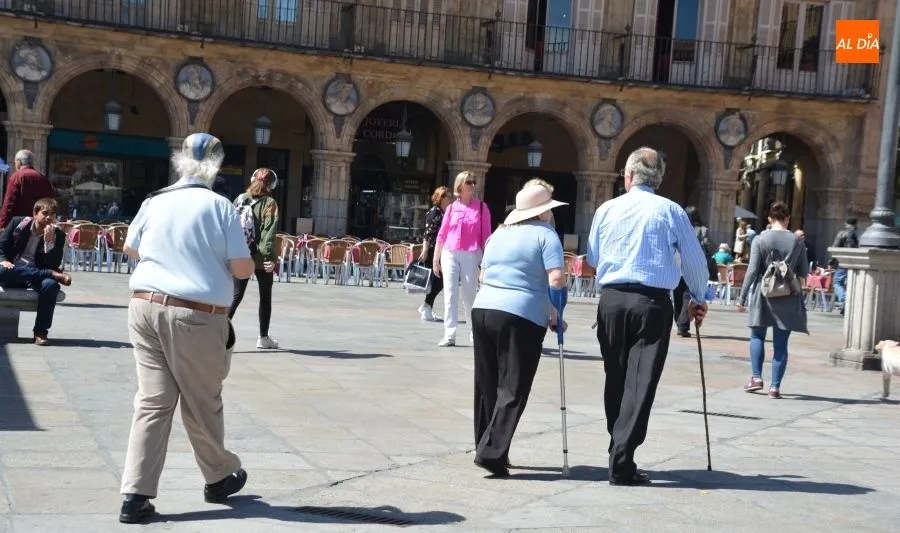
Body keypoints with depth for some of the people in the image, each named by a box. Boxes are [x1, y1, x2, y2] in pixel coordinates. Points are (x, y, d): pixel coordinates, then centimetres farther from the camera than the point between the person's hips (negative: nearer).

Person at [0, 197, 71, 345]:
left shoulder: (58, 235, 5)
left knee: (51, 284, -35)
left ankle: (40, 332, -25)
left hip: (37, 277, 0)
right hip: (13, 275, 0)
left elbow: (55, 265, -5)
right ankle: (55, 276, -30)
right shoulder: (18, 223, 7)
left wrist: (49, 241, -17)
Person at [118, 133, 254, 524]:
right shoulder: (220, 206, -6)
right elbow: (243, 269, -8)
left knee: (152, 401, 7)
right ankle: (218, 478, 30)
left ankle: (135, 494, 2)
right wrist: (248, 263, 15)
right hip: (197, 315, -4)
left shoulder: (154, 201, 6)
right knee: (202, 403, 11)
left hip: (146, 306, 4)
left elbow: (131, 249, 21)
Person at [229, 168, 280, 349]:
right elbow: (269, 231, -16)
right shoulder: (269, 203, -7)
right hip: (261, 257, -3)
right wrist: (270, 256, -17)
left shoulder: (240, 199, 6)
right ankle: (263, 338, 20)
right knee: (265, 297, 12)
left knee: (236, 295, 6)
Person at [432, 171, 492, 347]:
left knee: (470, 294, 4)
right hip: (449, 255, 2)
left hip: (471, 255, -2)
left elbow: (486, 235, 2)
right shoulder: (451, 208, 6)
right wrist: (436, 259, 7)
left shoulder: (482, 207, 2)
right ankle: (449, 335, 1)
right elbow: (441, 234, 9)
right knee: (450, 295, 0)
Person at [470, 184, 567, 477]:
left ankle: (485, 447, 20)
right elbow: (556, 280, -11)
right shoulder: (545, 234, -2)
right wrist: (555, 317, 0)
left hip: (483, 309, 6)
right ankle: (492, 452, -11)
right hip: (522, 317, -6)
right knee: (512, 389, -2)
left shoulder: (499, 233, 17)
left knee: (487, 385, 13)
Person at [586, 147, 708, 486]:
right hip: (652, 302, -2)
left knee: (616, 379, 14)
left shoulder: (607, 209, 6)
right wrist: (699, 300, 21)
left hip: (612, 299, 3)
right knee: (640, 382, -3)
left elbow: (592, 258, 15)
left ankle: (619, 451, 21)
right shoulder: (671, 211, 1)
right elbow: (695, 262, 5)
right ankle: (621, 463, -9)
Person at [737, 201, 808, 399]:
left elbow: (752, 270, -8)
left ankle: (756, 377, 3)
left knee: (757, 336, 15)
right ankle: (775, 386, 2)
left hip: (764, 295, -1)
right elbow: (804, 273, 4)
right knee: (781, 343, 4)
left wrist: (742, 298, -3)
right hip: (788, 298, 1)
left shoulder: (760, 240, -5)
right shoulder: (797, 241, 0)